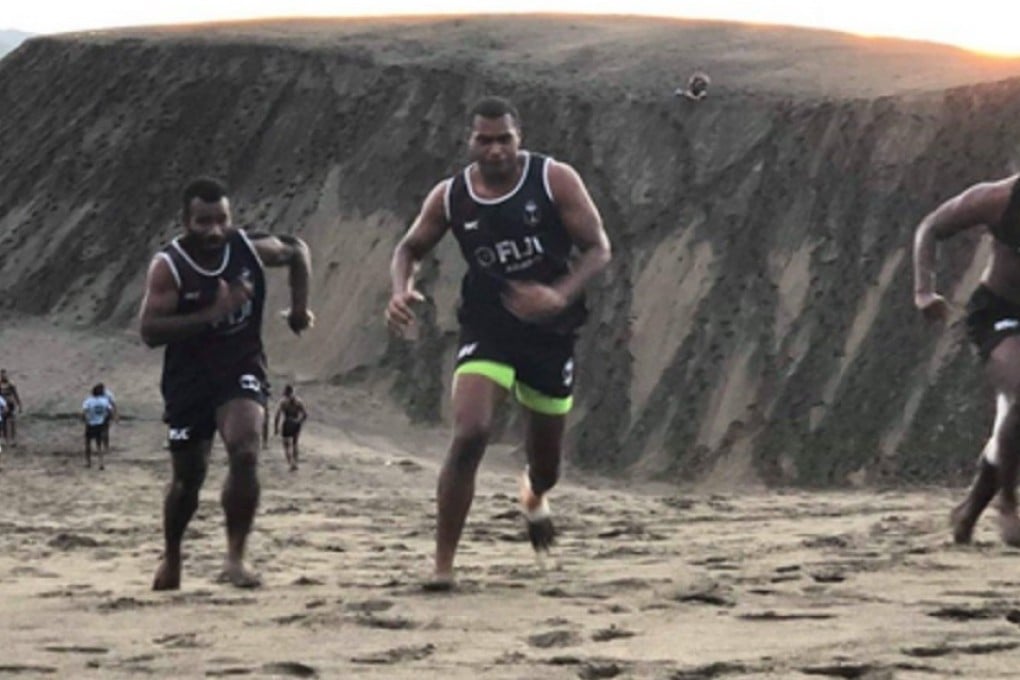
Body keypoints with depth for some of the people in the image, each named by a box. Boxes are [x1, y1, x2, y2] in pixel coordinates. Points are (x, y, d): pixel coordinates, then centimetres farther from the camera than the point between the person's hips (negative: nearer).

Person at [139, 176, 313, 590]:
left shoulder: (251, 249, -6)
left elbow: (298, 252, 15)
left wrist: (299, 306, 9)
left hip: (241, 370, 1)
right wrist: (210, 314, -31)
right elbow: (150, 331, -25)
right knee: (188, 476, 9)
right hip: (189, 380, -1)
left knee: (244, 453, -23)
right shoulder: (168, 266, -15)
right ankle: (171, 557, 35)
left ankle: (235, 557, -14)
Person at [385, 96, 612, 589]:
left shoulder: (555, 180, -11)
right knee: (470, 434, -25)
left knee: (546, 464, 14)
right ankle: (443, 563, -16)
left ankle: (534, 495, 56)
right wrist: (402, 289, -12)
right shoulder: (450, 197, -5)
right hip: (486, 329, 0)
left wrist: (560, 296, -27)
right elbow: (410, 249, 10)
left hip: (550, 331, 1)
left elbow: (598, 248, -9)